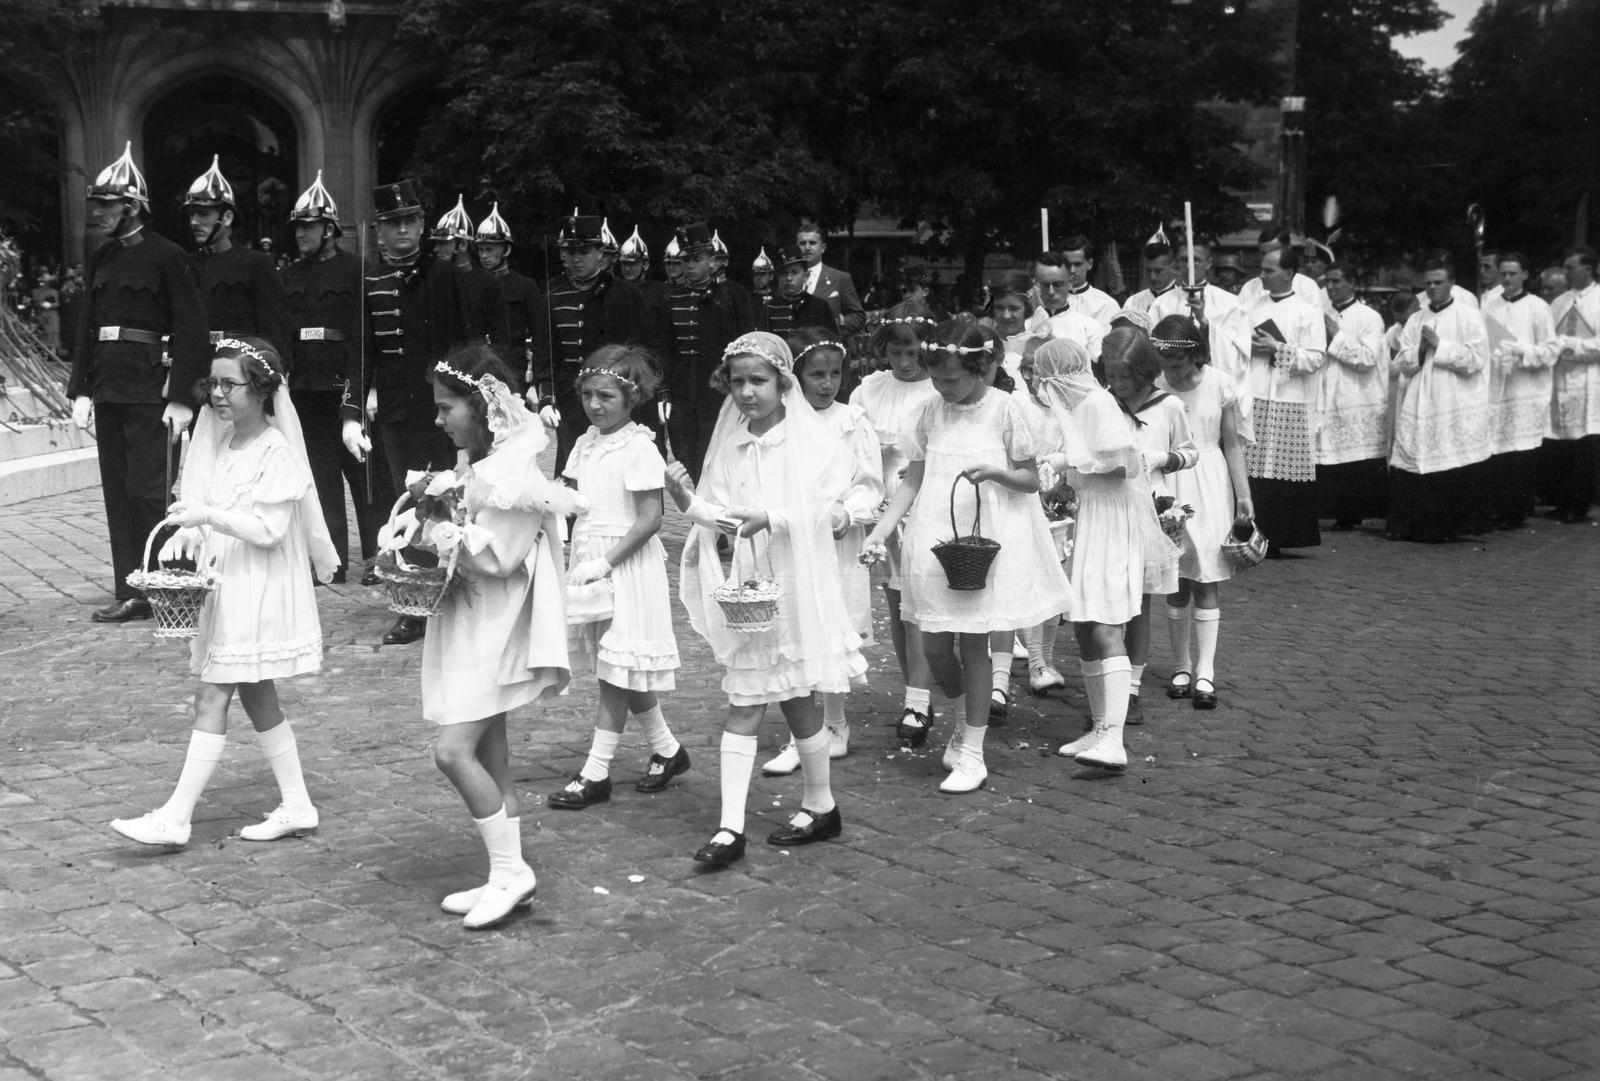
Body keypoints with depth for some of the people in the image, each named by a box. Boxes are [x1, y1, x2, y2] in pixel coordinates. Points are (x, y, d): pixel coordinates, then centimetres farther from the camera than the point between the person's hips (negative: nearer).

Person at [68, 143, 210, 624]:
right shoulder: (101, 259, 14)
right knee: (117, 492, 8)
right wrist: (81, 389, 11)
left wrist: (180, 397, -16)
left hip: (150, 392, -7)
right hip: (108, 392, 7)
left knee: (146, 490, -8)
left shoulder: (168, 258, -7)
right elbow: (88, 328, 17)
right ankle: (130, 594, 14)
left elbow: (190, 330, -10)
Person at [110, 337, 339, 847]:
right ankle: (296, 805, 22)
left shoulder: (276, 451, -15)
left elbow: (269, 531, -20)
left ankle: (174, 818, -5)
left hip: (257, 589, -9)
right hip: (224, 582, 9)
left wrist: (209, 516, -26)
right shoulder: (221, 443, 10)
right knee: (257, 697, 13)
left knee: (212, 699, -8)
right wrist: (187, 534, -2)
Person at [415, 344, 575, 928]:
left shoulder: (514, 469, -18)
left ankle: (510, 869, -1)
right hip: (468, 619, 10)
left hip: (495, 623, -10)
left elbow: (497, 556, -20)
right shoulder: (473, 462, 11)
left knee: (454, 749, -13)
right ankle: (507, 878, 19)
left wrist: (442, 534, -12)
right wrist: (429, 530, 1)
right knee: (488, 756, 12)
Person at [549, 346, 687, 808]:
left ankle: (596, 772, 3)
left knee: (616, 674, -2)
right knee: (625, 676, 13)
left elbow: (649, 520, -17)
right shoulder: (585, 445, 9)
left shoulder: (639, 449, -13)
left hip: (627, 565, -8)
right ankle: (667, 750, 28)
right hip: (591, 564, 8)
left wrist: (605, 562, -20)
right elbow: (577, 504, 14)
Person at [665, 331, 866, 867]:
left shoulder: (814, 440, -6)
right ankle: (730, 827, -1)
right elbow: (718, 513, 9)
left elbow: (832, 510, -13)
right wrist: (688, 501, -11)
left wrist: (771, 518, -24)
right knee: (742, 704, 1)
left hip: (795, 584, -4)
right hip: (741, 584, 4)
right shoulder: (729, 445, 8)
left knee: (796, 698, 5)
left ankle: (820, 806, 26)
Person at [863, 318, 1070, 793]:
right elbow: (911, 482, 7)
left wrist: (993, 472, -21)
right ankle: (966, 721, 32)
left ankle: (972, 752, 12)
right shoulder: (931, 412, 5)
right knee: (933, 645, 4)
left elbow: (1030, 481, -1)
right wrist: (880, 530, -4)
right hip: (933, 537, 4)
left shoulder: (1004, 410, -6)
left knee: (972, 642, 0)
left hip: (985, 538, -4)